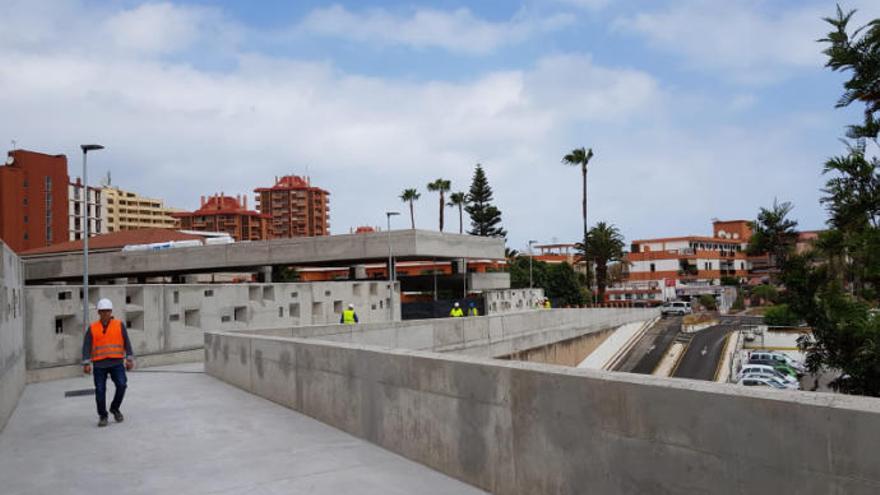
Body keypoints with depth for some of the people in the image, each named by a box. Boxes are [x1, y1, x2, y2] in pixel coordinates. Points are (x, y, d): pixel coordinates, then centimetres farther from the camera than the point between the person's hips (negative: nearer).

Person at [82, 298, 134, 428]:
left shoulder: (119, 325, 5)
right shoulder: (92, 328, 5)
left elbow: (127, 343, 5)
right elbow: (87, 346, 2)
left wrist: (129, 359, -1)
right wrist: (86, 364, -7)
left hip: (116, 362, 0)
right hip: (99, 364, 0)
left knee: (122, 385, -13)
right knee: (100, 390, 1)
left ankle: (115, 408, 12)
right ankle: (102, 416, 17)